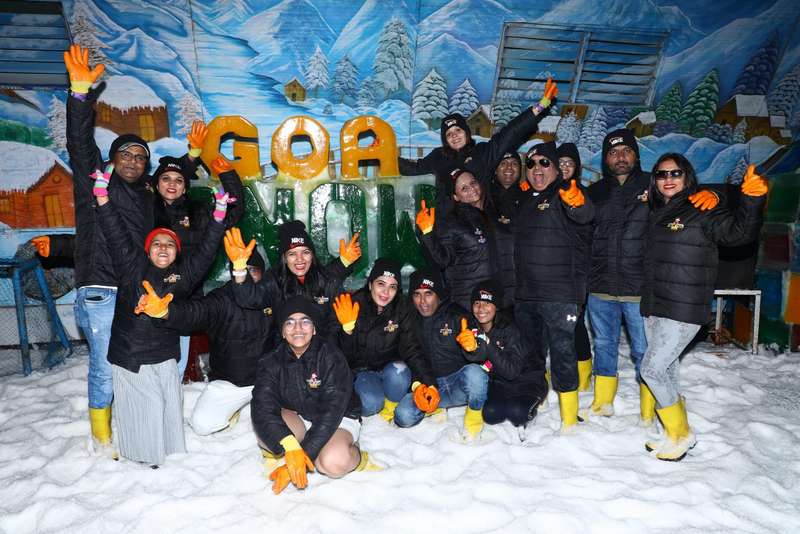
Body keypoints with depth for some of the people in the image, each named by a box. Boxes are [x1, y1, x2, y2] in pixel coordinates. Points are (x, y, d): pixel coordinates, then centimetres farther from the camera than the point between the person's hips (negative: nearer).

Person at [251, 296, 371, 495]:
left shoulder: (331, 357, -20)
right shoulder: (272, 362, -9)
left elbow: (332, 411, -26)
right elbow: (263, 407, -24)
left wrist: (302, 456, -34)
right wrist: (289, 448, -42)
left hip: (340, 419, -3)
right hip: (297, 418, 4)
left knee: (333, 463, -34)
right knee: (264, 434, -27)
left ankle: (352, 453, -1)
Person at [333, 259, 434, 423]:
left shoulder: (402, 309, -7)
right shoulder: (355, 304, -12)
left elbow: (411, 349, -15)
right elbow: (345, 356, -13)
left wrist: (427, 383, -29)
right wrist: (348, 328, -32)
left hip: (390, 368, 1)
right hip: (362, 370, -1)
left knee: (399, 371, -33)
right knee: (372, 403, -30)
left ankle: (391, 406, -3)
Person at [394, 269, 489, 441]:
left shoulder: (457, 315, -5)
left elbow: (479, 358, -11)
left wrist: (472, 346, -35)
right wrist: (418, 386, -12)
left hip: (460, 382, -2)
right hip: (431, 386, 2)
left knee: (474, 372, -36)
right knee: (403, 416, -24)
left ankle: (474, 414, -5)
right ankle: (434, 406, 8)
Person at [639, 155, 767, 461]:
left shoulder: (702, 213, -7)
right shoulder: (655, 213, 12)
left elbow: (740, 231, -17)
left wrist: (752, 200, -35)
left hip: (684, 311, -7)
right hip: (653, 308, 7)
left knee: (652, 369, -9)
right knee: (666, 371, 14)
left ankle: (682, 434, 10)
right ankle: (673, 434, 29)